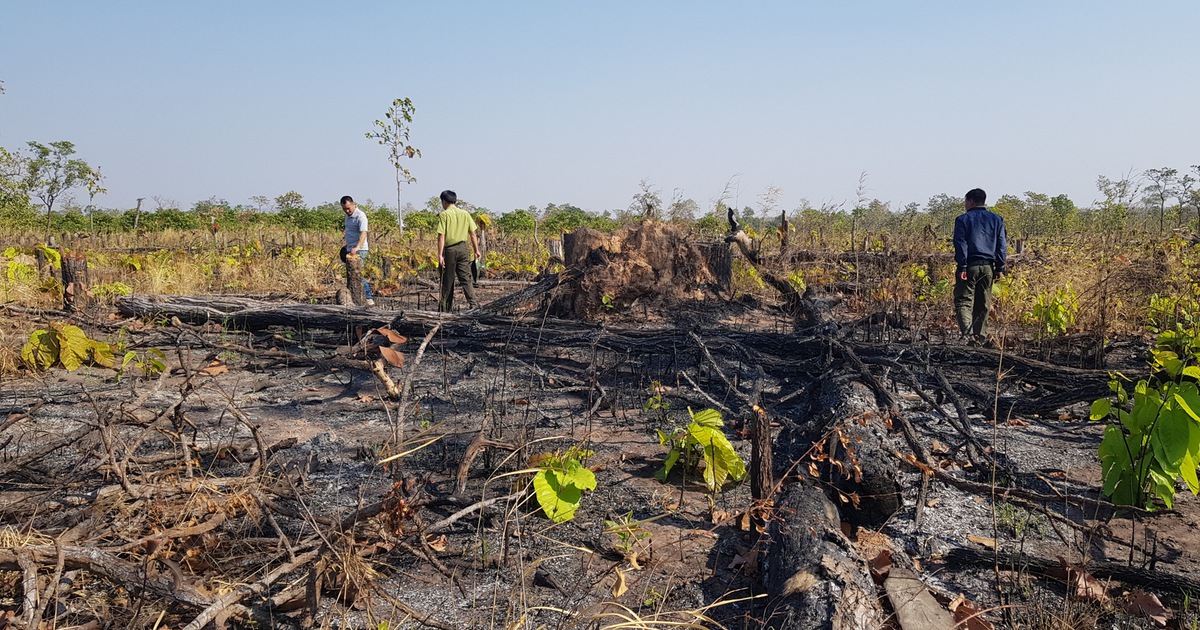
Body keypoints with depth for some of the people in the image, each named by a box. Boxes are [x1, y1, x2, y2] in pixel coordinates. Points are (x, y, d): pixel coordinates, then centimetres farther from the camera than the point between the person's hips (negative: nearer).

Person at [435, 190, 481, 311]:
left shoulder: (444, 215, -6)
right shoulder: (465, 214, 7)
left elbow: (441, 236, -11)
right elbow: (473, 234, 7)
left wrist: (440, 254, -12)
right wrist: (476, 250, 15)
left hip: (449, 249, -3)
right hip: (463, 248, 3)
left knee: (448, 279, 7)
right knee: (466, 278, 2)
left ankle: (445, 307, 16)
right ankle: (472, 303, -11)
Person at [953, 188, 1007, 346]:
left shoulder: (963, 219, -1)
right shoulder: (996, 219, 13)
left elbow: (961, 244, -9)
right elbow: (1002, 245, 9)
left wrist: (962, 267, -10)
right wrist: (1000, 268, 8)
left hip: (969, 266, -4)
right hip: (988, 267, 4)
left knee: (963, 301, -5)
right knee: (983, 305, 12)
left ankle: (967, 334, -24)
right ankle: (980, 337, 14)